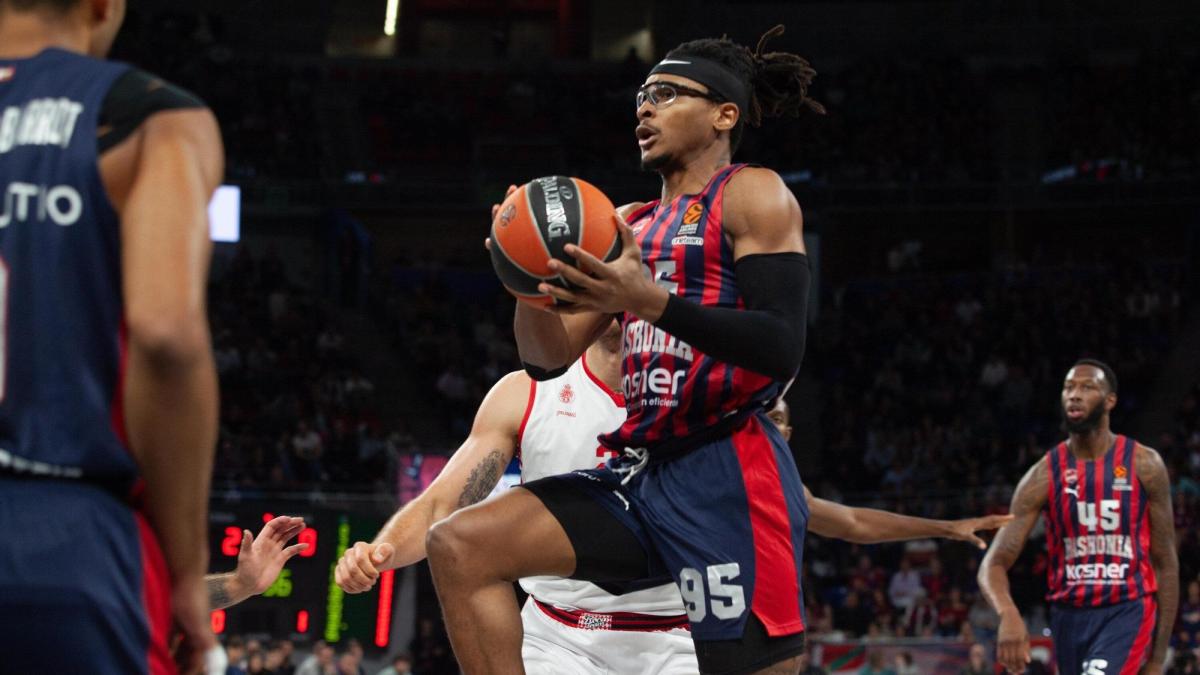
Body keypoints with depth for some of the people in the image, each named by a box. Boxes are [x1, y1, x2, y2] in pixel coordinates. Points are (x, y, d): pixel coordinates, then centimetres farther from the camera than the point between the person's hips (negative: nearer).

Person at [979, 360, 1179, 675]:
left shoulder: (1144, 466, -4)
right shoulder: (1044, 475, -3)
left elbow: (1165, 563, 1)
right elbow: (995, 562, -8)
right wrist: (1008, 614, -32)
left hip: (1128, 612, -3)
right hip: (1069, 614, 3)